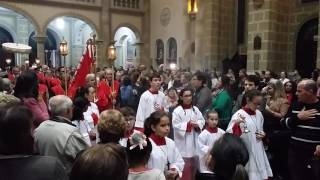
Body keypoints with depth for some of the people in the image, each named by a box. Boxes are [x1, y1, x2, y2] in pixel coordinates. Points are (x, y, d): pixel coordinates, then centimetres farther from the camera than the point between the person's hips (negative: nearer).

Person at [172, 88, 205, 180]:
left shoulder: (195, 109, 7)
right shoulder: (177, 111, -10)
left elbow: (202, 120, 8)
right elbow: (176, 125, -15)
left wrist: (197, 124, -12)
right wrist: (188, 124, -19)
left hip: (194, 141, 6)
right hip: (183, 142, -6)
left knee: (194, 164, 18)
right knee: (185, 166, -3)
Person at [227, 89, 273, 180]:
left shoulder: (259, 114, 6)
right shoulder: (238, 115, -12)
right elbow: (230, 136, -19)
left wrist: (263, 135, 1)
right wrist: (236, 124, -35)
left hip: (258, 152, 6)